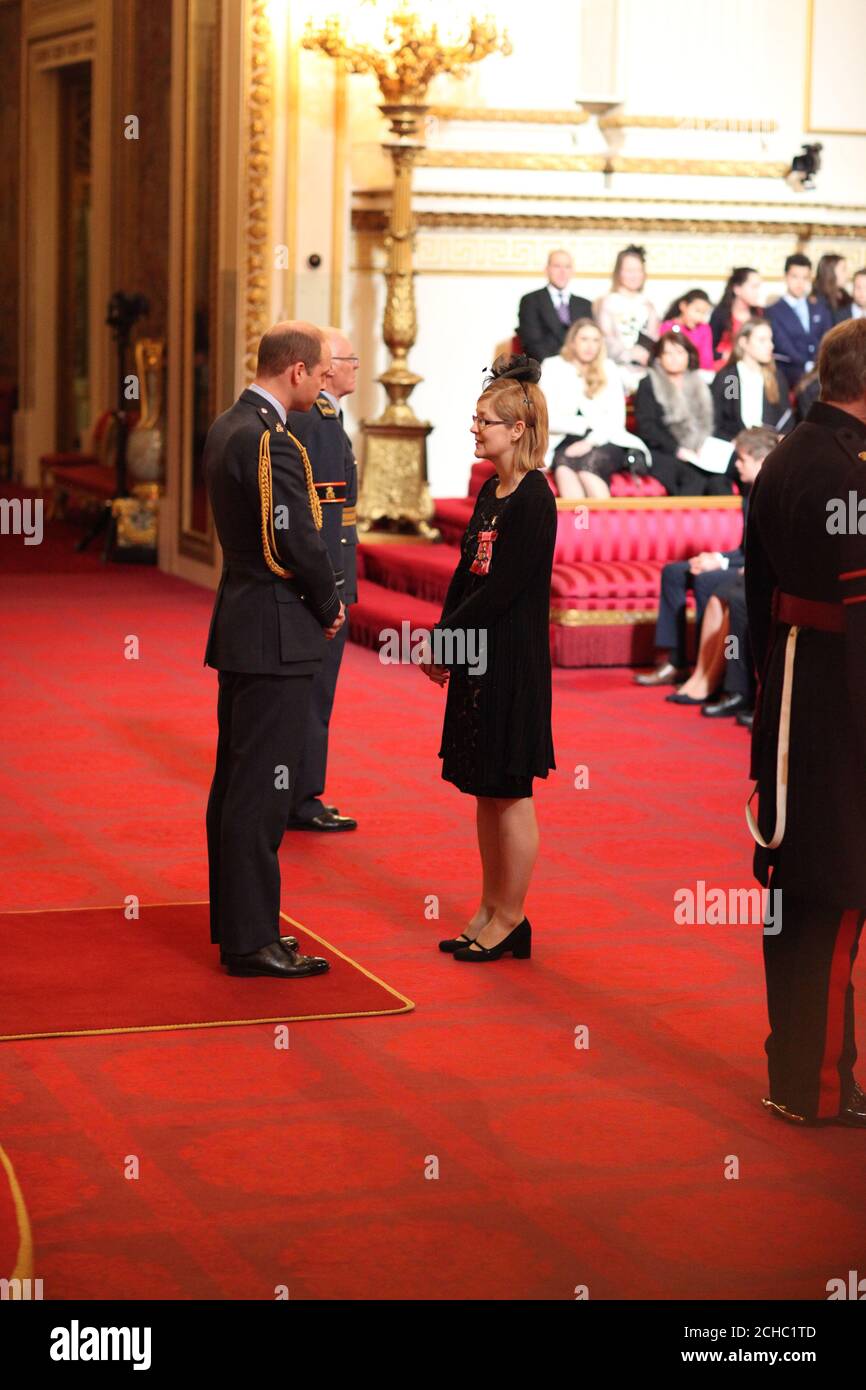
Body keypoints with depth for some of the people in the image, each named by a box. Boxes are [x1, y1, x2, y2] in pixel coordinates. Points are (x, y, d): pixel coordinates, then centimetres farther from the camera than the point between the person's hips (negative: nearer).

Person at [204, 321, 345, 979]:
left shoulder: (228, 427, 12)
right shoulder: (270, 441, -19)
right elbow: (298, 540, -22)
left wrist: (320, 602, 10)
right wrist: (329, 607, -4)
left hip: (240, 625, 10)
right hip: (276, 634, -10)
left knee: (236, 783, 15)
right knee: (261, 788, -5)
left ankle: (235, 921, 26)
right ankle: (252, 940, 0)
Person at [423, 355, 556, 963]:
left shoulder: (533, 499, -16)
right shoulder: (490, 491, 11)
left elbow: (503, 588, -19)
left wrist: (445, 638, -13)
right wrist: (442, 640, 2)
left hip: (513, 659, -9)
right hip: (477, 656, 9)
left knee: (509, 789, 0)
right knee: (486, 789, 14)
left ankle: (511, 921, 10)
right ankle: (492, 910, 23)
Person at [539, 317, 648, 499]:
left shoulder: (608, 372, 14)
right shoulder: (553, 368, 12)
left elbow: (616, 419, 3)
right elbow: (548, 420, 2)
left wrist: (590, 441, -14)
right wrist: (590, 423, -4)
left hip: (602, 442, 0)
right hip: (565, 443, 0)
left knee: (586, 465, -35)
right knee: (564, 465, -36)